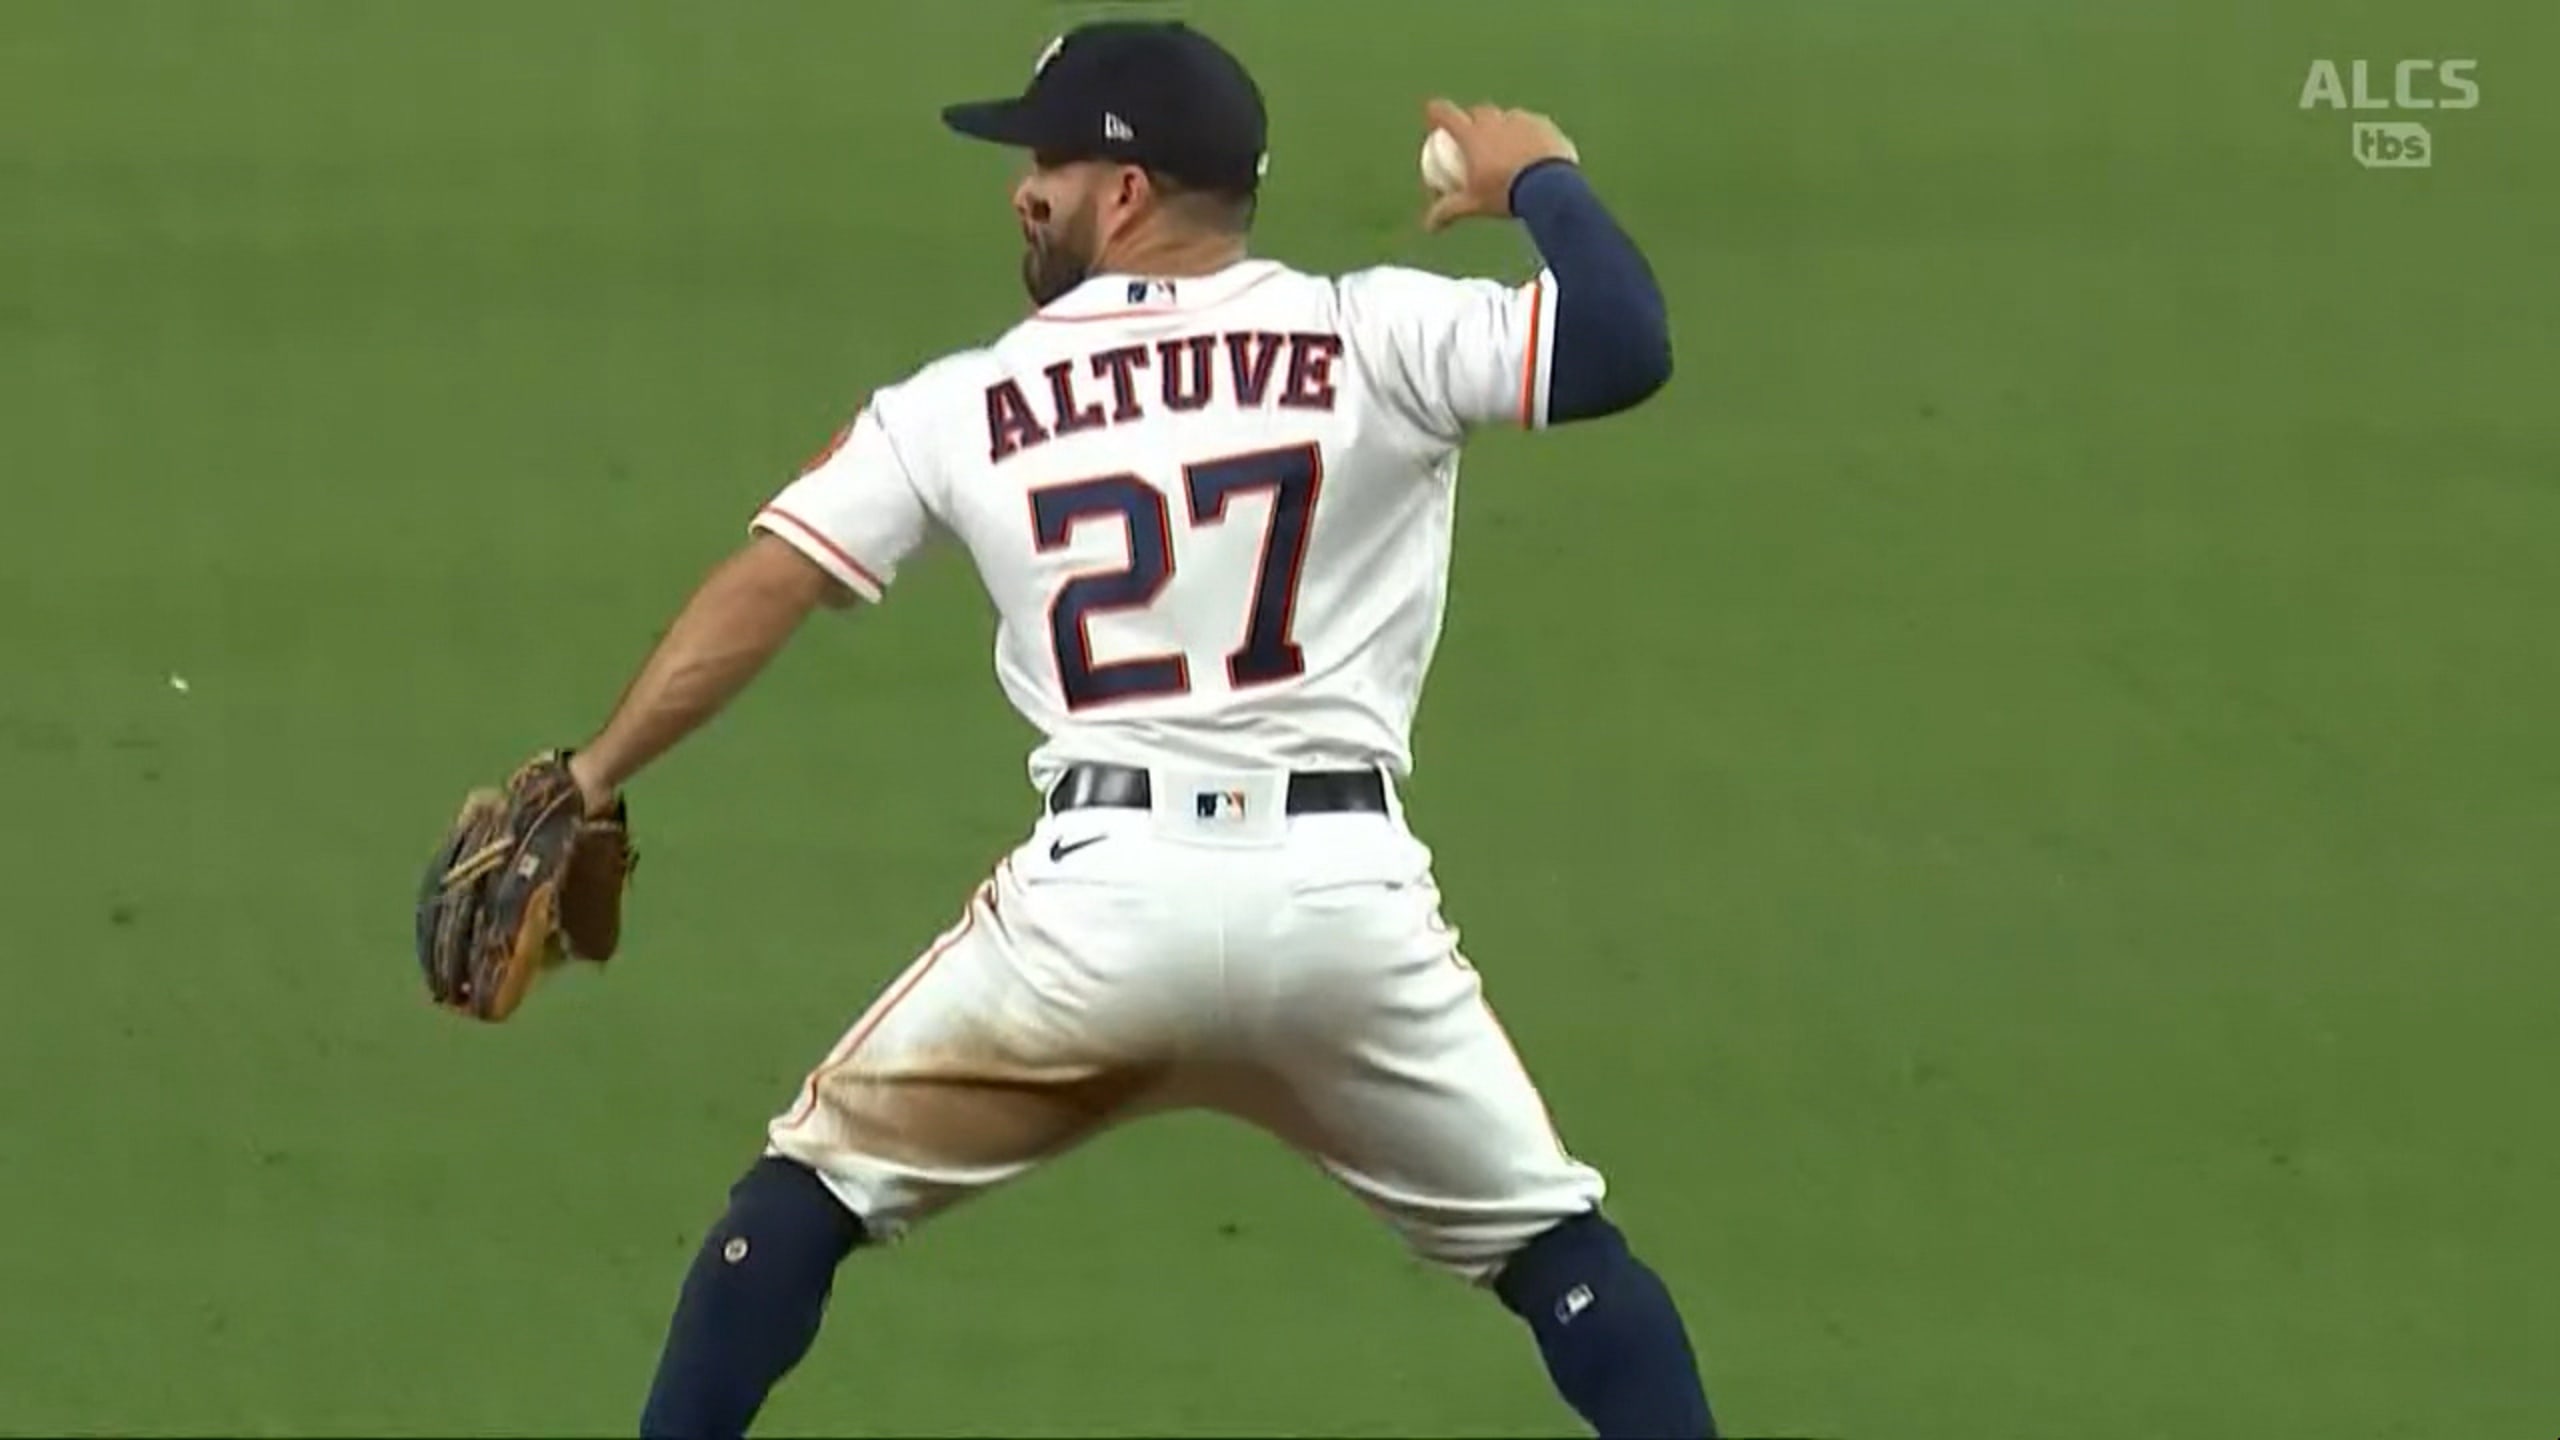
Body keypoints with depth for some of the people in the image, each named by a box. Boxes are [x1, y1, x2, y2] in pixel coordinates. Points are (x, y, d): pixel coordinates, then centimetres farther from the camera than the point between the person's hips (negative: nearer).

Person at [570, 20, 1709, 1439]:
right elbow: (1623, 345, -7)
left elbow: (761, 589, 8)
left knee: (814, 1182, 17)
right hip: (1343, 896, 0)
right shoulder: (1370, 339, 3)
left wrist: (586, 784, 13)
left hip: (1099, 896, 0)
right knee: (1551, 1244, 15)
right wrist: (1541, 179, 12)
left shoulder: (965, 406, 10)